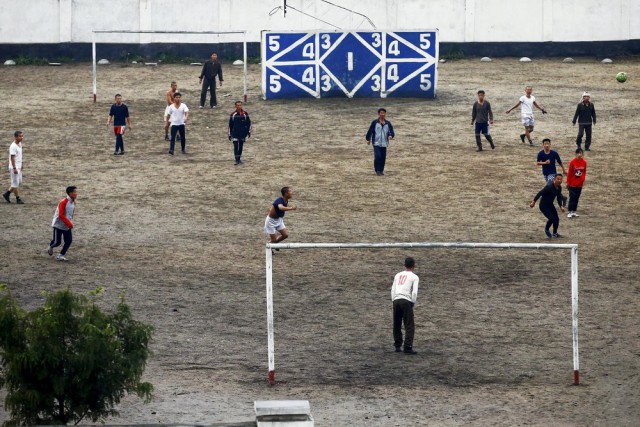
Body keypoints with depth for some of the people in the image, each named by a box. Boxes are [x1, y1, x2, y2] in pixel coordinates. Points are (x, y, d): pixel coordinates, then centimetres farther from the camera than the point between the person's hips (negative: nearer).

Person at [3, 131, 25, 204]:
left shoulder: (20, 144, 9)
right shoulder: (13, 146, -19)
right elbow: (12, 158, -20)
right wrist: (14, 168, -22)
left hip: (19, 167, 10)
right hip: (14, 167, -10)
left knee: (19, 182, 15)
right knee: (15, 183, -1)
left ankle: (7, 194, 24)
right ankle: (18, 199, 6)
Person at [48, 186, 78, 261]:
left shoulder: (73, 202, 2)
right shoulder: (63, 202, -22)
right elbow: (61, 215, -25)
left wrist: (70, 223, 11)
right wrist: (69, 223, -25)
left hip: (67, 226, 7)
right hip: (58, 225, -7)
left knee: (69, 241, -5)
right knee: (57, 242, -1)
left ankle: (61, 255, 6)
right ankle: (51, 247, 34)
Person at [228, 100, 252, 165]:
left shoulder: (245, 114, 0)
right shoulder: (233, 115, -2)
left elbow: (248, 123, 6)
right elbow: (230, 125, 4)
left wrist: (249, 132, -1)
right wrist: (229, 134, 4)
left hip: (243, 133, 2)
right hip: (235, 134, -2)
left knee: (241, 146, 11)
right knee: (236, 147, -10)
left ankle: (238, 159, 24)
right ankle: (237, 160, -11)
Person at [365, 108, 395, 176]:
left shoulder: (388, 123, 5)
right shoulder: (375, 122, -2)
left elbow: (391, 131, 3)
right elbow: (370, 131, 4)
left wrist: (391, 136, -18)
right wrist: (368, 139, 6)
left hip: (384, 144, 3)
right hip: (376, 143, -3)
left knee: (383, 158, 6)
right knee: (377, 156, -15)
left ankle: (381, 170, 21)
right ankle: (377, 170, -3)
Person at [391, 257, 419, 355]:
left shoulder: (398, 275, 18)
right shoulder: (414, 277, 5)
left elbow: (393, 290, 13)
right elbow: (414, 292, -5)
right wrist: (412, 304, 6)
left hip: (396, 300, 4)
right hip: (406, 301, -4)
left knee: (397, 325, 15)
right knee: (409, 326, -2)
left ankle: (397, 346, 17)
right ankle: (408, 347, -11)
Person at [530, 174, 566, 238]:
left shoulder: (559, 188, -2)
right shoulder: (549, 186, -27)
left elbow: (559, 198, 9)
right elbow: (540, 193, -26)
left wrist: (561, 206, -4)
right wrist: (534, 201, -26)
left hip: (550, 205, 8)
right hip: (543, 206, -8)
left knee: (556, 219, 7)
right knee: (552, 218, -16)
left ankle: (555, 233, 28)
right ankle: (546, 230, 14)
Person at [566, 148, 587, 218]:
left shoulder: (584, 162, -2)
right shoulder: (572, 162, -13)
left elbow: (584, 172, 9)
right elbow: (569, 173, -7)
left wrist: (583, 180, 3)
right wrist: (568, 183, -4)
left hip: (579, 184, 4)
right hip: (572, 184, -4)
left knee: (577, 198, 9)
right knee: (572, 198, -3)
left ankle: (574, 211, 17)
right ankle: (570, 212, 1)